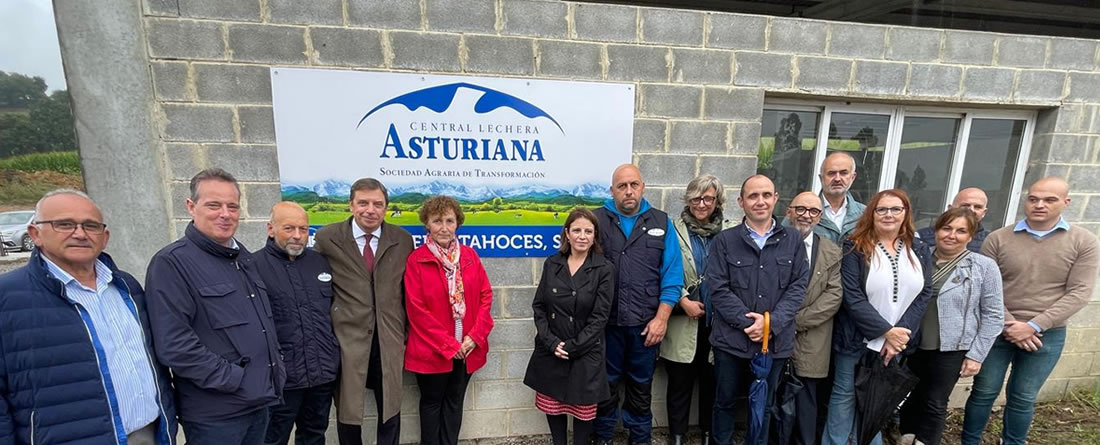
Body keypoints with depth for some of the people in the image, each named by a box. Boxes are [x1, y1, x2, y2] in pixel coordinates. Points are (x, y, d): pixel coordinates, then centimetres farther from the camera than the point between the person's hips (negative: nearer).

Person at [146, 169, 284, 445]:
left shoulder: (245, 258, 10)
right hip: (215, 413, -7)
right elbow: (173, 344, -21)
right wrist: (232, 378, -17)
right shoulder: (172, 262, -13)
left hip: (259, 401, 7)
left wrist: (275, 369, 10)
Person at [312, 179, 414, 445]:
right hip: (346, 338, -1)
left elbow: (407, 289, 4)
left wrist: (407, 332, 4)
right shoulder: (327, 238, -5)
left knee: (391, 408, 15)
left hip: (389, 339, 1)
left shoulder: (402, 240, 0)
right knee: (347, 409, 17)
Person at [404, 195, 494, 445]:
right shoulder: (416, 260, -10)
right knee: (432, 402, 16)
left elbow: (486, 296, 2)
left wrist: (475, 336, -9)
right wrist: (447, 344, -13)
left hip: (467, 347, 3)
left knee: (455, 402, 18)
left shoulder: (469, 256, 1)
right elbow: (416, 310, -12)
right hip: (432, 349, -3)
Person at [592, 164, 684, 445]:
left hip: (645, 323, 1)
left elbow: (672, 275, 0)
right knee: (606, 383, 15)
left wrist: (661, 318, -7)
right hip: (605, 321, -1)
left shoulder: (661, 222, 2)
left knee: (641, 385, 17)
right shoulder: (596, 220, -2)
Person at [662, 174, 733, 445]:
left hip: (717, 321, 2)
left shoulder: (730, 232, 1)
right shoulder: (674, 230, -3)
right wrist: (683, 301, -13)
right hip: (683, 322, -1)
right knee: (679, 384, 10)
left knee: (712, 382, 16)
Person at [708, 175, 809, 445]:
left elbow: (798, 286, -2)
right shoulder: (724, 241, -2)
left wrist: (771, 323, -13)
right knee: (725, 401, 14)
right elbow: (718, 289, -8)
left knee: (764, 404, 18)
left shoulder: (793, 240, 4)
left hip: (775, 340, 2)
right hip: (732, 339, -1)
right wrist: (748, 321, -16)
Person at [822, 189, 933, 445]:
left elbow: (924, 294, -1)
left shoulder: (919, 251, 5)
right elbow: (852, 298, -14)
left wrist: (901, 333, -11)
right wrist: (886, 332, -16)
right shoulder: (855, 249, -9)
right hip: (857, 340, -4)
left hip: (898, 342, 4)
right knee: (845, 395, 8)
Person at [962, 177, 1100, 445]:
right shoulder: (998, 239, -4)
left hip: (1048, 335, 1)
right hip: (998, 330, 0)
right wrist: (1009, 324, -14)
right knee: (984, 393, 8)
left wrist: (1033, 326, -15)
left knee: (1022, 399, 14)